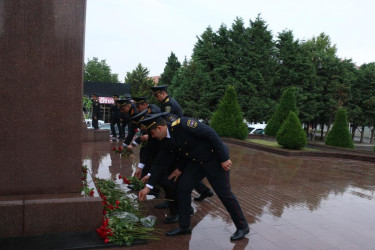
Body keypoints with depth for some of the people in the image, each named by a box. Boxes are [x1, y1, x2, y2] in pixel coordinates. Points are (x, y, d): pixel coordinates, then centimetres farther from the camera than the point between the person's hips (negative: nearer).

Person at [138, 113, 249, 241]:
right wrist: (148, 187, 4)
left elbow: (211, 134, -26)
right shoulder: (165, 142, -2)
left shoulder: (183, 124, -28)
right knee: (183, 188, -1)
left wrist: (224, 158, -23)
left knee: (224, 193, -2)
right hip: (195, 162, 7)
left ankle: (242, 227, 16)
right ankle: (184, 226, 15)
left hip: (214, 158, -7)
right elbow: (159, 164, 5)